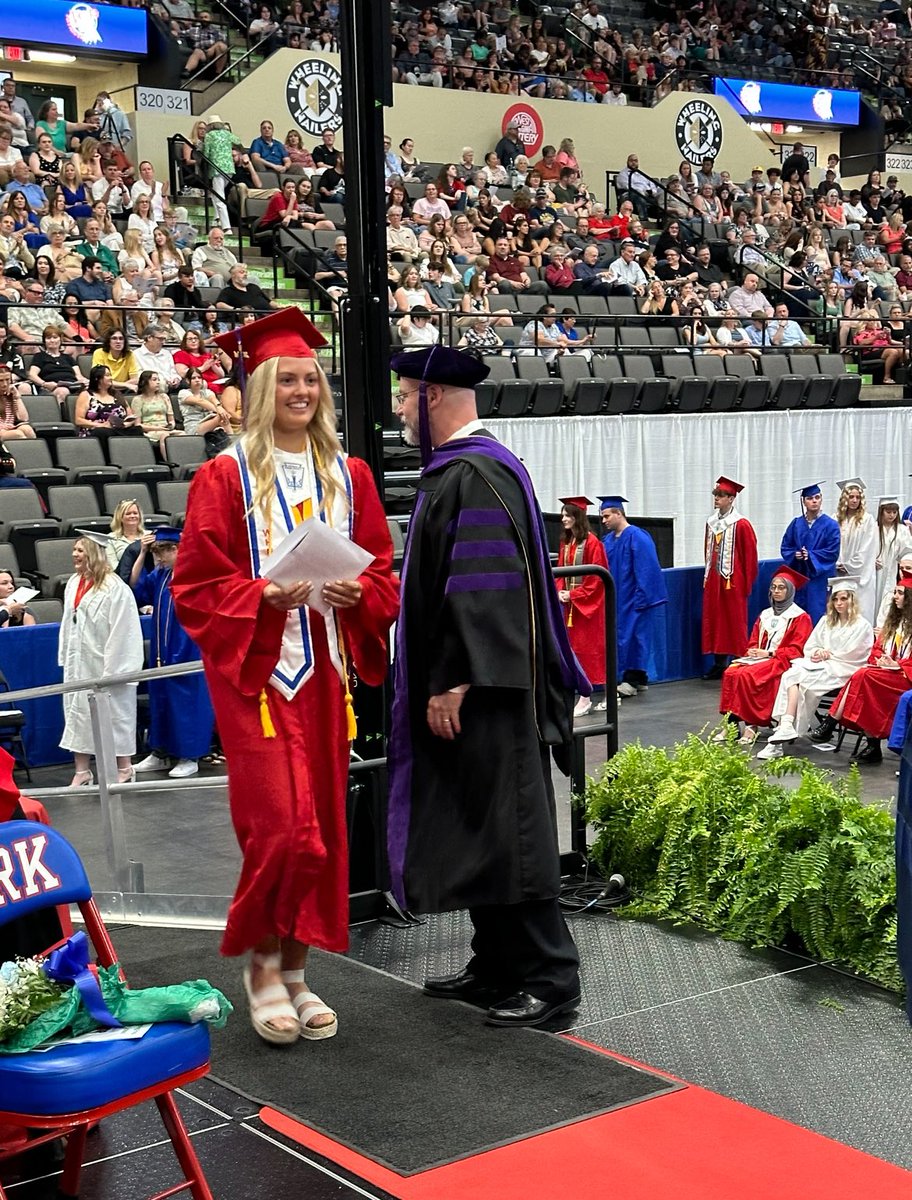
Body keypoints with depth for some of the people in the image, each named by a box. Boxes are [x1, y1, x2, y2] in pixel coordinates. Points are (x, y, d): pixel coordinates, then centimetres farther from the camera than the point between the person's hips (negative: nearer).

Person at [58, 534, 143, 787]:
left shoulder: (114, 587, -17)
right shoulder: (73, 583, 8)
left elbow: (121, 630, -18)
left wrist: (113, 669, -18)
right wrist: (66, 658, 14)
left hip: (106, 662, -8)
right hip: (79, 662, 8)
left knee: (116, 714, 3)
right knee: (77, 712, 9)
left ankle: (124, 768, 15)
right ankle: (81, 771, 16)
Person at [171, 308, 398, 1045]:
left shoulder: (348, 475, 10)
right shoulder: (226, 477, -3)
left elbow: (383, 571, 12)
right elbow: (196, 586, -5)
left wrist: (356, 591, -9)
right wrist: (267, 594, -20)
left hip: (327, 669, 5)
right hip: (259, 672, -5)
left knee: (321, 825, 7)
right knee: (281, 826, -9)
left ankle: (297, 971, 20)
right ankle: (263, 964, 12)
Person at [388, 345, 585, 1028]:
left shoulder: (475, 474, -17)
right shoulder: (458, 469, 16)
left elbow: (479, 590, -24)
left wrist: (453, 684, -23)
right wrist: (443, 682, 24)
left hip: (481, 690, -11)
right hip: (466, 684, 11)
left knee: (503, 828, -6)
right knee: (475, 829, 14)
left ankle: (549, 978, 1)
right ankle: (497, 968, 22)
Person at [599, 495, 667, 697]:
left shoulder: (637, 537, -13)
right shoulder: (607, 540, 10)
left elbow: (646, 571, -16)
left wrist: (640, 598, -19)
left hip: (635, 598, -8)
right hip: (617, 599, 8)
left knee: (632, 636, -6)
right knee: (622, 636, 9)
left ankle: (632, 680, 0)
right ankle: (638, 679, 17)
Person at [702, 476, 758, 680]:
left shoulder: (741, 525, -9)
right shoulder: (711, 523, 11)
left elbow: (750, 556, -9)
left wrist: (746, 584, -9)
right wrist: (708, 575, 16)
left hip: (733, 581, -7)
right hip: (713, 581, 7)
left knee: (735, 623, -1)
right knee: (714, 621, 8)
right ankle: (719, 663, 16)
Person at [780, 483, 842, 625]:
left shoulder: (830, 525, -1)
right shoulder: (796, 524, 10)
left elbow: (833, 552, -7)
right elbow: (785, 547, 9)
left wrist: (810, 555, -13)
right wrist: (795, 555, -11)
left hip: (820, 578, -3)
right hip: (798, 577, 3)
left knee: (817, 614, -6)